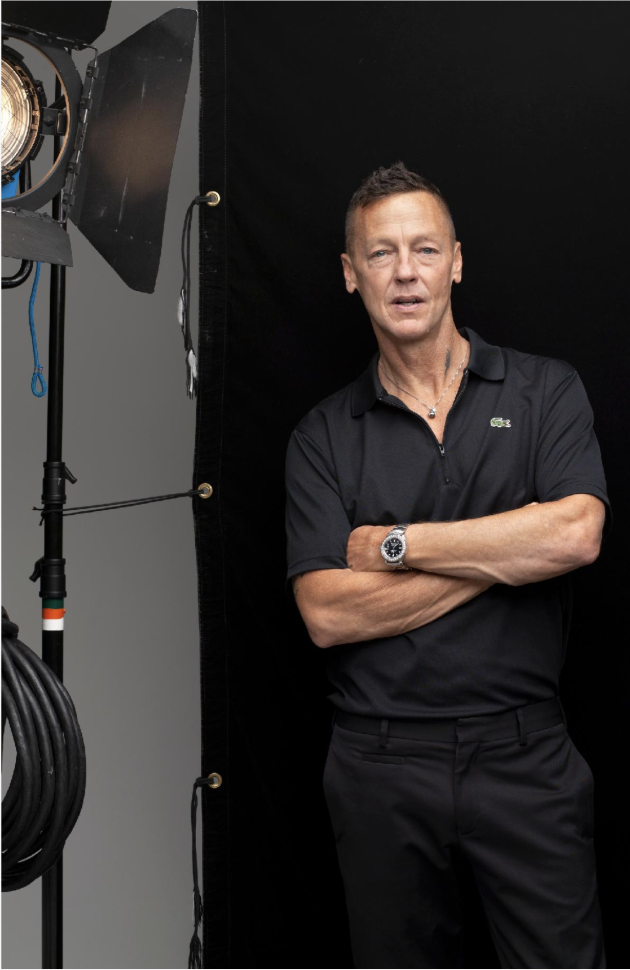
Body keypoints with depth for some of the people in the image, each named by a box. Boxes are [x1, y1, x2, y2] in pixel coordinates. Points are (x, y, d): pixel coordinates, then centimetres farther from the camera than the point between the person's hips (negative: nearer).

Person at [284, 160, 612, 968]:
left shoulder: (545, 390, 1)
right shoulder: (322, 437, 2)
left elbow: (575, 536, -16)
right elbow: (327, 615, -10)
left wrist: (394, 544, -12)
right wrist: (507, 551, -13)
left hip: (524, 752, -1)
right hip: (381, 764, 1)